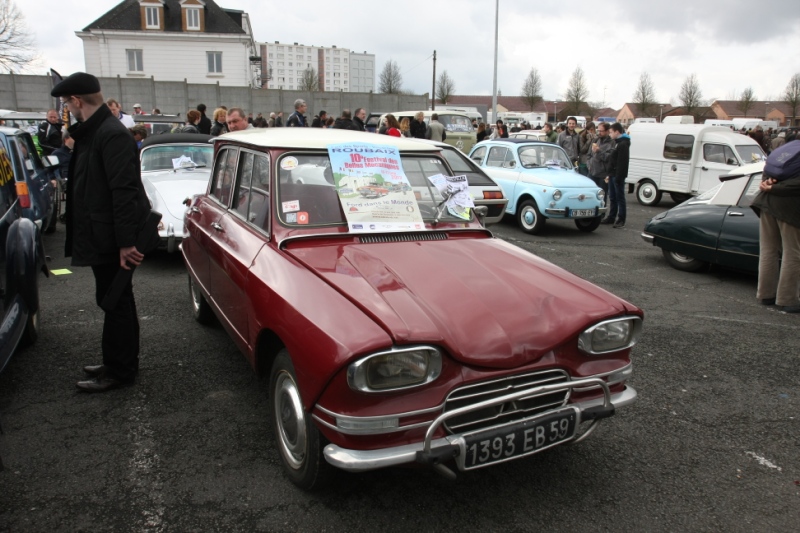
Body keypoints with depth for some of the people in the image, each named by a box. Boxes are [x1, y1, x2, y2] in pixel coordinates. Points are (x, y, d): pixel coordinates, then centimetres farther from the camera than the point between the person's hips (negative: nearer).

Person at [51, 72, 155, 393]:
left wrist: (126, 243, -25)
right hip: (101, 237, 10)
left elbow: (124, 192, -24)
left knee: (115, 302, 0)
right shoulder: (91, 132, 14)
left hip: (112, 241, -10)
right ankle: (119, 363, 31)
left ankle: (119, 371, 12)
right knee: (115, 301, 18)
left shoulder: (112, 134, -19)